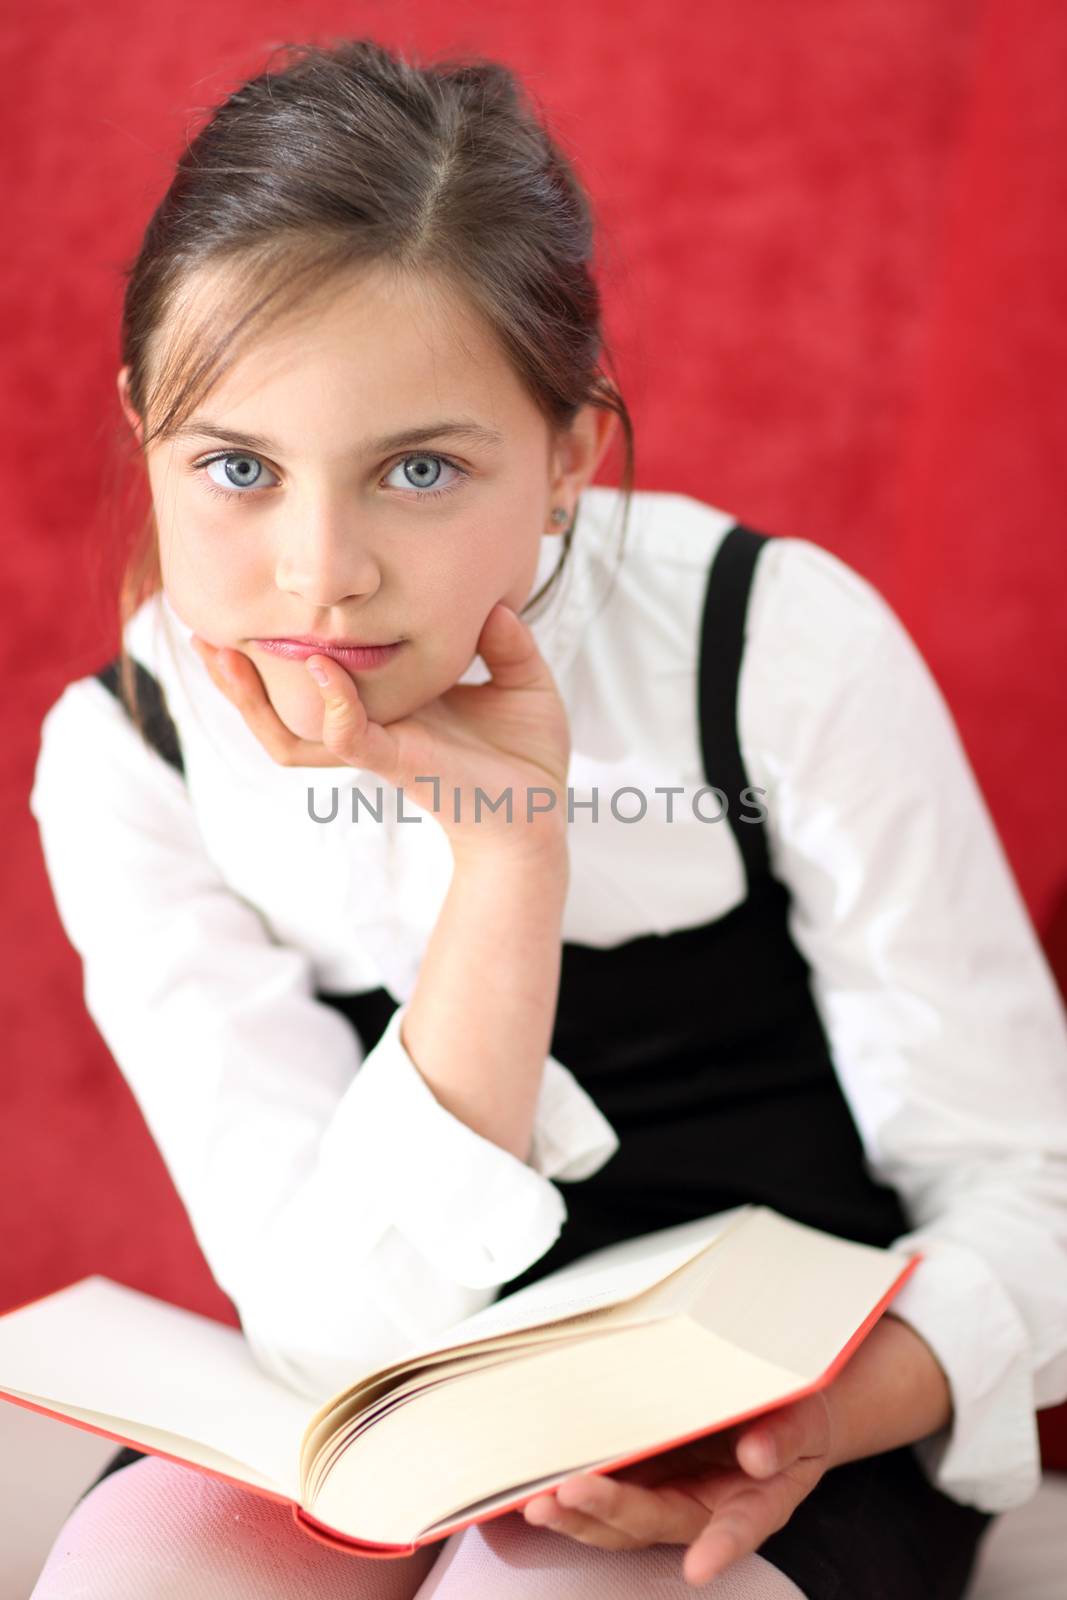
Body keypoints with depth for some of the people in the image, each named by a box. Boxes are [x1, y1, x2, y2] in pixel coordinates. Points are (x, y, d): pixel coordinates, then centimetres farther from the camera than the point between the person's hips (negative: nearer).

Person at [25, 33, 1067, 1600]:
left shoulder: (779, 645, -17)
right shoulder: (125, 754, -12)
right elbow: (348, 1331, -18)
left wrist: (833, 1419, -30)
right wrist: (507, 853, -29)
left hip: (783, 1400, 0)